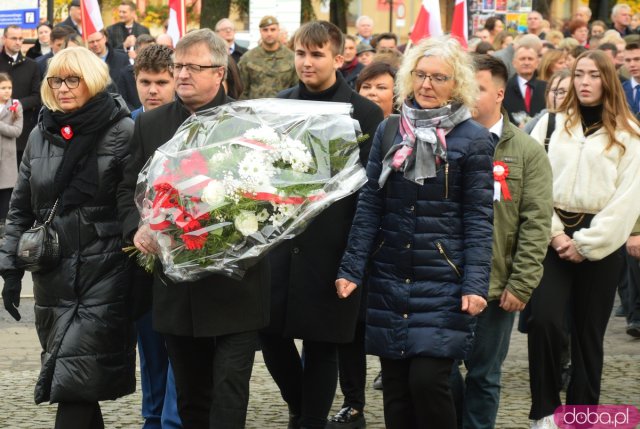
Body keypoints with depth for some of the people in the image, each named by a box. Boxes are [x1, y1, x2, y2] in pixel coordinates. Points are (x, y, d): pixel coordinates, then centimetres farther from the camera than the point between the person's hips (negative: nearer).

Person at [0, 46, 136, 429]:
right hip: (53, 276, 5)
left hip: (104, 273, -5)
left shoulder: (123, 132, -4)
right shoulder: (41, 135, 12)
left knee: (74, 380, -12)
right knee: (75, 383, 7)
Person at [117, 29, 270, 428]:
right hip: (176, 286, 4)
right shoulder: (150, 124, 10)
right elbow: (129, 189, 13)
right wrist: (136, 228, -6)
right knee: (190, 395, 13)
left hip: (234, 281, -4)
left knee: (229, 391, -5)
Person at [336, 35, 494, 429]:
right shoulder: (388, 132, 8)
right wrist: (352, 269, 1)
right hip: (389, 279, 4)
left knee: (428, 379, -12)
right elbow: (369, 206, 8)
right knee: (395, 385, 7)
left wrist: (475, 284, -13)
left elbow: (479, 218, -5)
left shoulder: (474, 139, -3)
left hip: (443, 281, -4)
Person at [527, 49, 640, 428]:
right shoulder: (551, 124, 9)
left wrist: (585, 243, -10)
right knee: (544, 320, -15)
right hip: (554, 238, 1)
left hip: (601, 245, -1)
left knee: (589, 333, 5)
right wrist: (554, 233, -8)